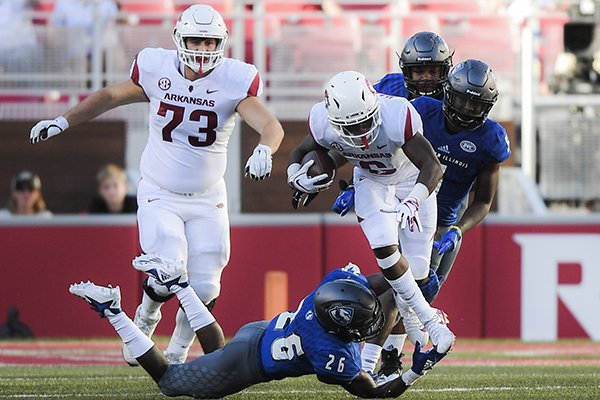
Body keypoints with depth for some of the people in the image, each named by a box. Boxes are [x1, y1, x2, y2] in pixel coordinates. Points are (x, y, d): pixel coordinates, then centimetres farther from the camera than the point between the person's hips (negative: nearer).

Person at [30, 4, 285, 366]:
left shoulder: (234, 81, -13)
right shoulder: (157, 69, -8)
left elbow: (271, 125, -24)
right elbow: (111, 96, 10)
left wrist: (264, 149, -46)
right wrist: (63, 122, 7)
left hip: (207, 200, 1)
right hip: (159, 196, -1)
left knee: (203, 289, -4)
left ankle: (178, 352, 25)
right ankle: (146, 317, 19)